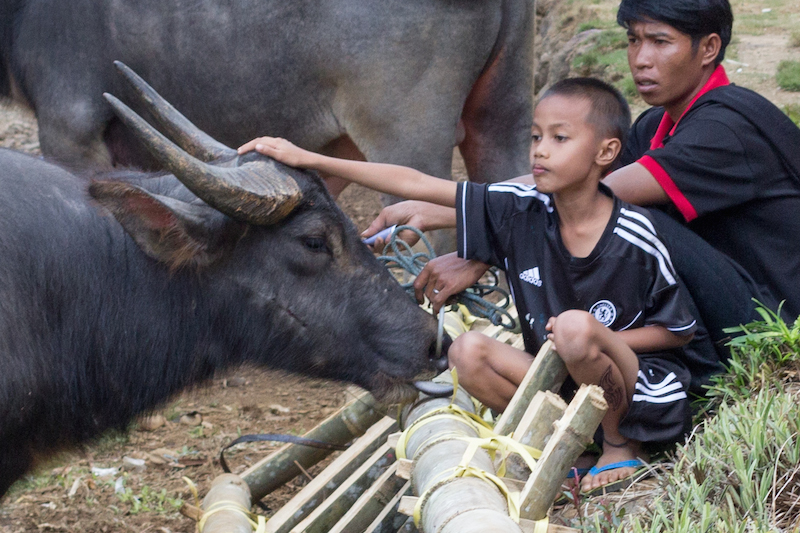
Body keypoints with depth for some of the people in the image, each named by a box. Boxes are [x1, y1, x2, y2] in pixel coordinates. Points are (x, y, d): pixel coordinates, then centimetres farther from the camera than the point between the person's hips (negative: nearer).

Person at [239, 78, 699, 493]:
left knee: (576, 329, -33)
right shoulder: (521, 210, -8)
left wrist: (592, 338, -21)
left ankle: (622, 445, -7)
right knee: (468, 352, -16)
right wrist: (307, 160, -12)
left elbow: (678, 332, -6)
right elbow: (417, 185, -10)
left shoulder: (635, 238, -18)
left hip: (638, 383, -4)